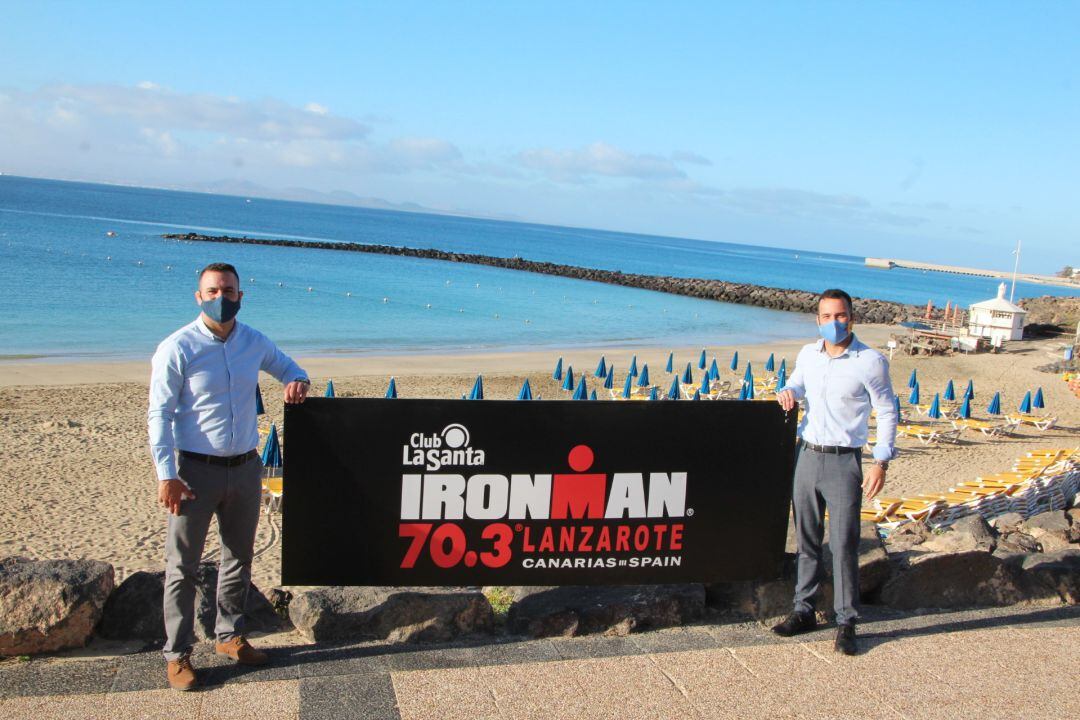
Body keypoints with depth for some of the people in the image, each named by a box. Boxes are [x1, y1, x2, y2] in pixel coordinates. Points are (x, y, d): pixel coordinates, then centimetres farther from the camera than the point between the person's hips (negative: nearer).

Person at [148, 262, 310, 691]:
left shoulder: (255, 343, 4)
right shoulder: (177, 348, -11)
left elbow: (286, 366, 24)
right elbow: (159, 414, -11)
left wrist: (297, 381, -2)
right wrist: (166, 474, -19)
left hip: (245, 467, 5)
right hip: (196, 470, -5)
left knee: (239, 558, 16)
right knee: (183, 566, 2)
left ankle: (229, 636, 32)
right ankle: (177, 654, 13)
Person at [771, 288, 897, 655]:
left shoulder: (871, 361, -8)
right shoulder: (808, 354, 6)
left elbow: (887, 413, -3)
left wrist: (881, 462, -10)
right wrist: (788, 391, -1)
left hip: (844, 462, -5)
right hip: (807, 456, 5)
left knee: (844, 544, -3)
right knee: (806, 539, 11)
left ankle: (846, 622, 6)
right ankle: (804, 611, 21)